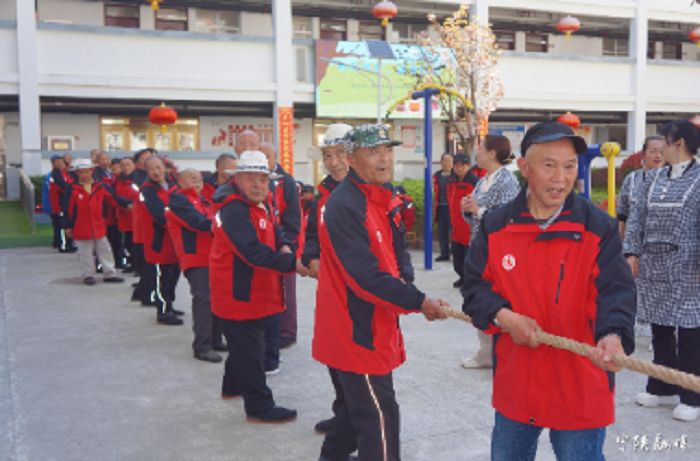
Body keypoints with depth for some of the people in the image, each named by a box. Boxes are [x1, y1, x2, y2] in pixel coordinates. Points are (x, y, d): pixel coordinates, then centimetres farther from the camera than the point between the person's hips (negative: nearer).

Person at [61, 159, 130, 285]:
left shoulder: (101, 186, 1)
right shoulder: (72, 188, -6)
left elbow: (113, 199, 3)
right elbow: (67, 208, -5)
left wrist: (127, 204, -11)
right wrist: (67, 226, -6)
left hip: (99, 227, 3)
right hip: (81, 229, -3)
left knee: (105, 250, 9)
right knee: (85, 253, 7)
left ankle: (110, 274, 18)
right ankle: (88, 275, 18)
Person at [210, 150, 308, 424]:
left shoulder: (260, 202, 6)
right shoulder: (234, 209, -25)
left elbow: (273, 230, 16)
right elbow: (253, 251, -33)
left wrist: (283, 246, -7)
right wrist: (293, 262, -33)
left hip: (252, 289, 10)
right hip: (238, 293, -10)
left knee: (245, 342, 25)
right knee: (249, 347, -1)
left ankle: (233, 386, 44)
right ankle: (259, 406, 9)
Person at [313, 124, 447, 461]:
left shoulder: (383, 197, 9)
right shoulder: (344, 206, -22)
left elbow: (396, 253, 14)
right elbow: (366, 277, -26)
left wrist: (406, 287, -6)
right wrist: (419, 302, -19)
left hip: (376, 326, 10)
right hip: (356, 330, -10)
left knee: (360, 403, 24)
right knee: (379, 417, -1)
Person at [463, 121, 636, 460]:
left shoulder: (599, 228, -9)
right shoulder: (496, 226, -1)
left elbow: (615, 292, -16)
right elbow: (474, 284, 3)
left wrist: (613, 335, -36)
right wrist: (502, 316, -15)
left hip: (580, 391, -3)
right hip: (514, 387, 3)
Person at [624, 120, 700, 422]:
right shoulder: (654, 178, 12)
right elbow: (637, 217, 11)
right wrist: (632, 252, 3)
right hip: (653, 265, 6)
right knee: (659, 328, 12)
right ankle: (662, 389, 25)